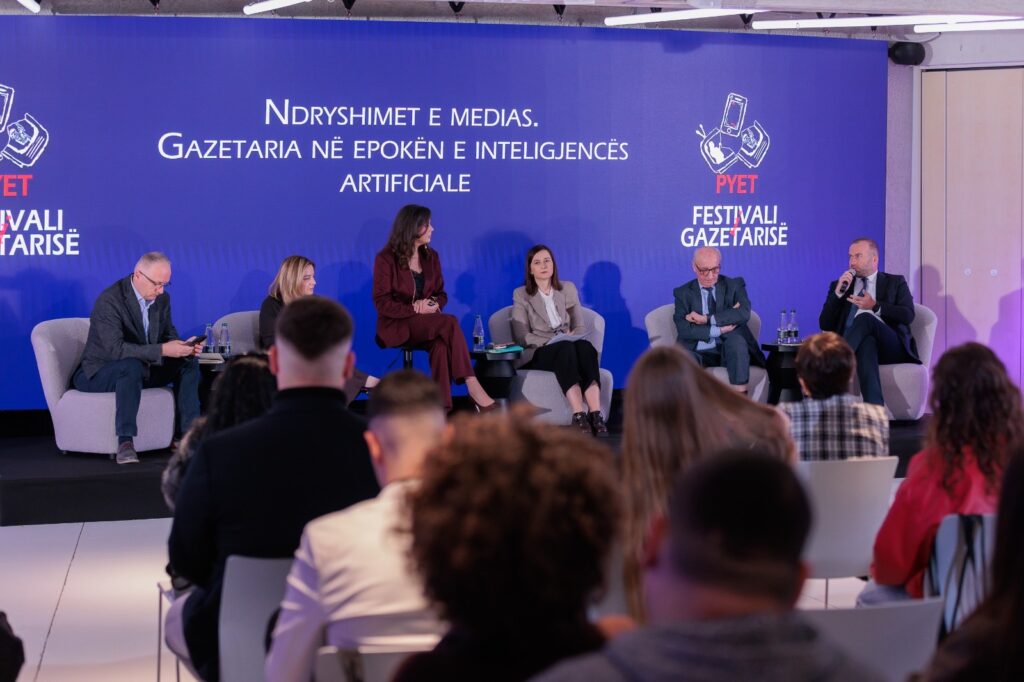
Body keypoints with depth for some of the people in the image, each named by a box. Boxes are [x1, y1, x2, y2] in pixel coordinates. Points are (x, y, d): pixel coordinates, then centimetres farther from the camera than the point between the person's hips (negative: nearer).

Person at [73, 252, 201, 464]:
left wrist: (182, 346, -17)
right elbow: (115, 349, -33)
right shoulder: (110, 300, -25)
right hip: (99, 374, -7)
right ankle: (125, 443, -40)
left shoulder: (162, 298, -1)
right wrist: (162, 350, -37)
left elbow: (168, 334, 8)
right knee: (132, 365, -39)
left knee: (188, 363, -8)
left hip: (142, 368, 8)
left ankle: (186, 434, -9)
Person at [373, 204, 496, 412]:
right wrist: (415, 309, -20)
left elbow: (441, 294, 15)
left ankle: (443, 409, -42)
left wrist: (434, 304, -10)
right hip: (397, 325, -4)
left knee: (441, 346, -34)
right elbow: (382, 302, -9)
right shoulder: (386, 259, -4)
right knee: (450, 323, -31)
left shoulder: (431, 257, 12)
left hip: (426, 324, 4)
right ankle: (472, 387, -32)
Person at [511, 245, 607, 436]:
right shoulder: (521, 295, 7)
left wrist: (573, 335, -11)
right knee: (565, 348, -38)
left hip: (571, 346, 3)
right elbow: (522, 336, -2)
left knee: (585, 347, -35)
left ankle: (596, 414, -51)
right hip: (539, 353, -3)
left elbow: (581, 326, 13)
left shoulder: (568, 289, 17)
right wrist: (550, 341, -17)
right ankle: (578, 415, -51)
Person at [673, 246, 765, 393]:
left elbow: (744, 313, -11)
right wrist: (719, 330, -15)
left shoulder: (735, 285, 10)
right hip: (700, 354, 0)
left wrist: (707, 319, -14)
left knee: (735, 338, -35)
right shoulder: (683, 293, 9)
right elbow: (683, 329, -7)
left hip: (730, 352, 0)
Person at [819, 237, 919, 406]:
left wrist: (875, 306, -9)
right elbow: (825, 325, 11)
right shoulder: (840, 285, 23)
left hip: (890, 347, 0)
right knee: (867, 343, -40)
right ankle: (875, 410, -56)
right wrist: (838, 292, 0)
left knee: (865, 318, -33)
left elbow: (908, 316, 2)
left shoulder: (895, 282, 19)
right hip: (856, 345, 0)